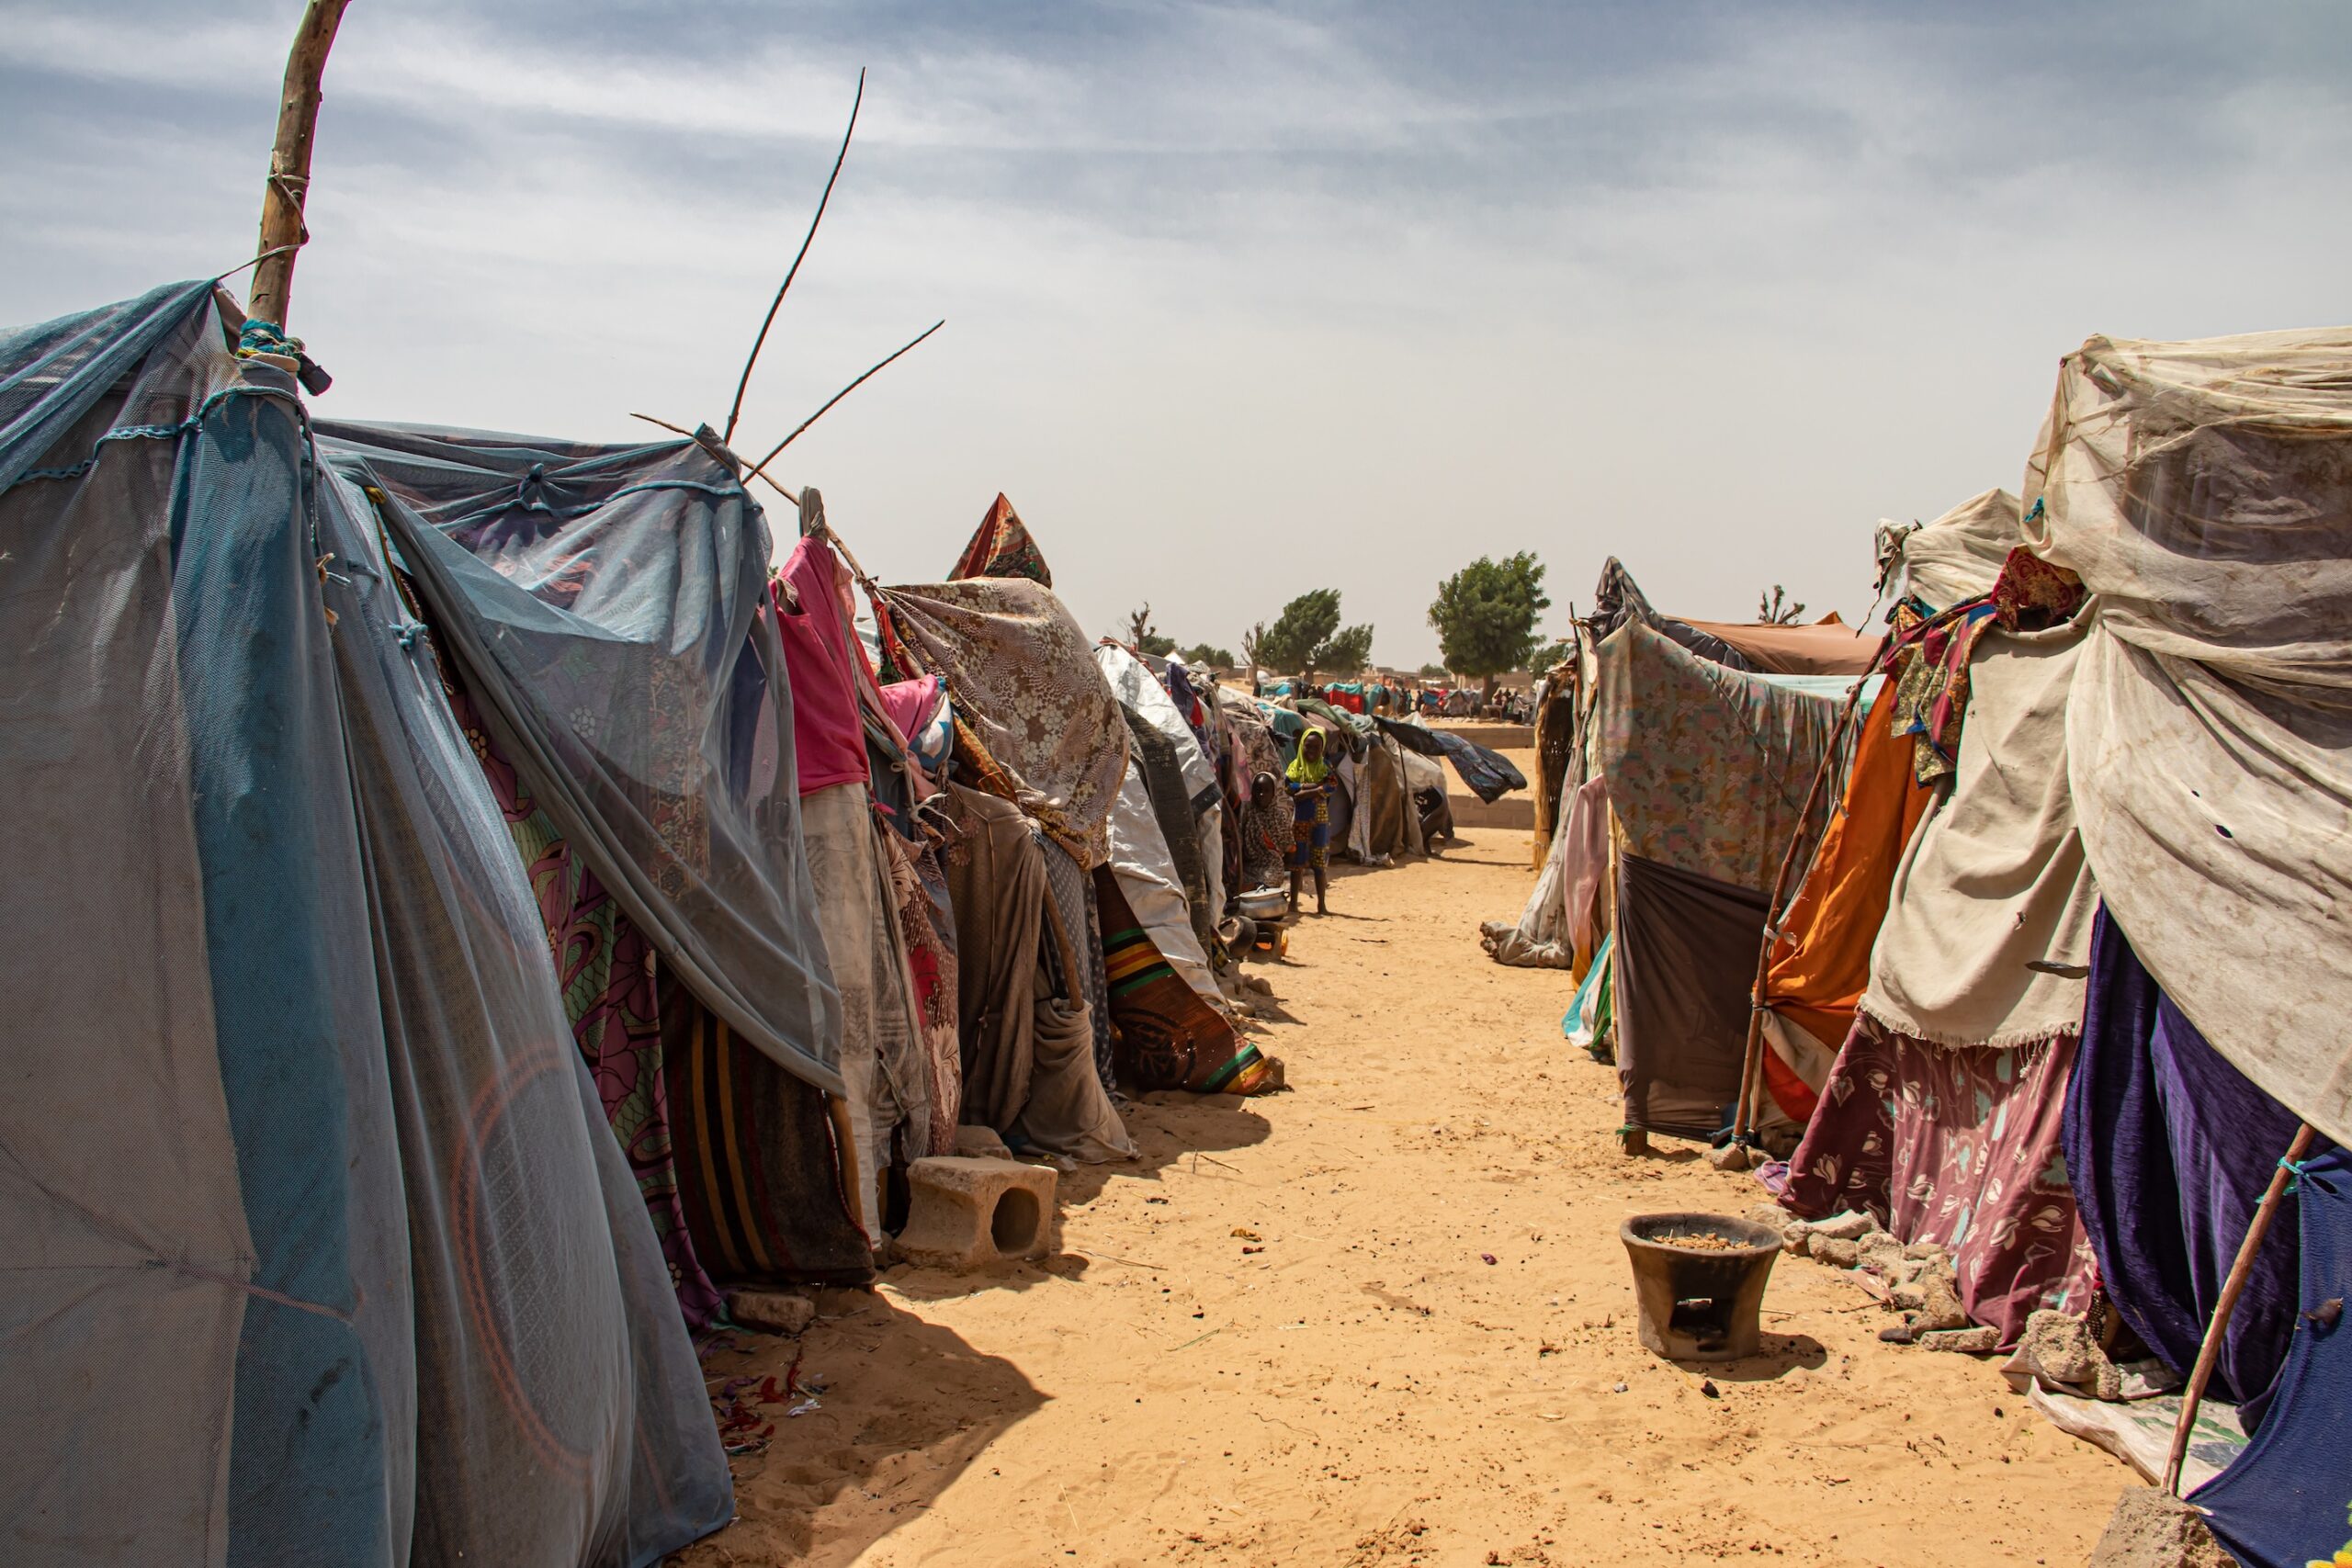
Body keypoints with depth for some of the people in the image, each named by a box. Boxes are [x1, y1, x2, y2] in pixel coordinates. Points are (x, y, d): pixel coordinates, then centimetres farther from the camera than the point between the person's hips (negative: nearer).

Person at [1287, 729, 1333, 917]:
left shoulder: (1326, 768, 3)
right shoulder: (1295, 766, 2)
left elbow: (1327, 791, -12)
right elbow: (1291, 789, -14)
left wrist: (1303, 790, -18)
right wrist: (1316, 786, -19)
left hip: (1320, 820, 1)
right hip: (1299, 820, -1)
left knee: (1319, 862, 4)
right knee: (1297, 861, 2)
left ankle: (1321, 904, 9)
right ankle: (1293, 902, 6)